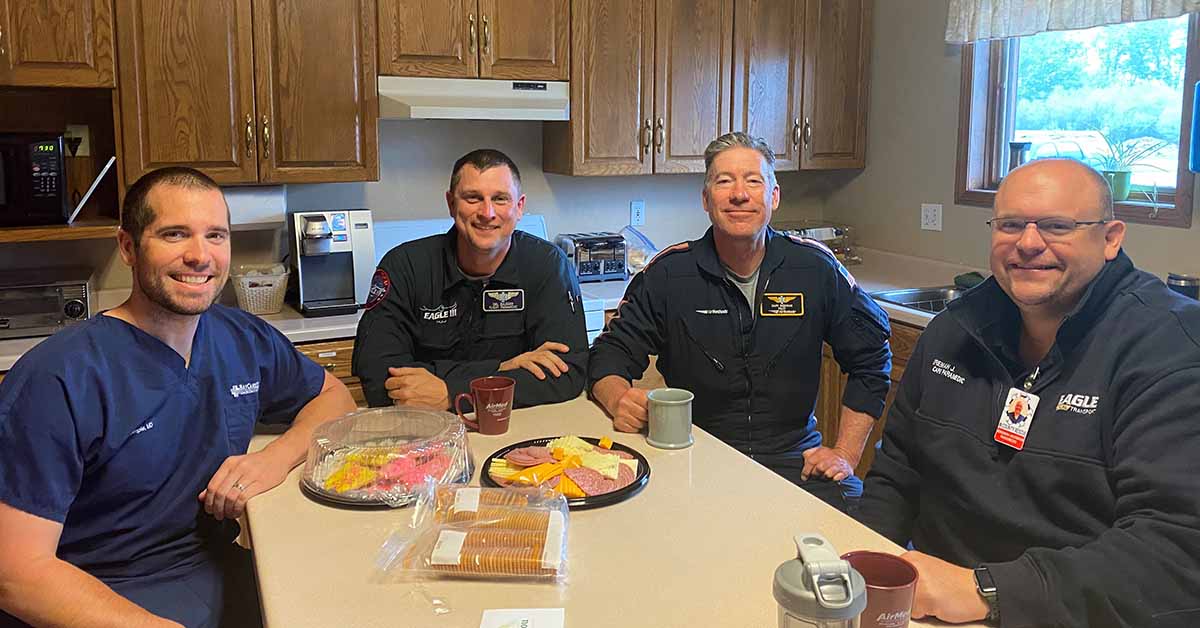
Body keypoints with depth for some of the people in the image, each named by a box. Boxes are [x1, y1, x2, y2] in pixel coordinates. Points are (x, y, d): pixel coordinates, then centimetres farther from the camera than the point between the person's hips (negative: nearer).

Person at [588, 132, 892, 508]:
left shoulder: (815, 269, 0)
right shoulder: (668, 274, -3)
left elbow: (870, 359, 10)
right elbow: (611, 354, 2)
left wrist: (846, 454, 3)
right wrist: (620, 401, -22)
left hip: (794, 460, 2)